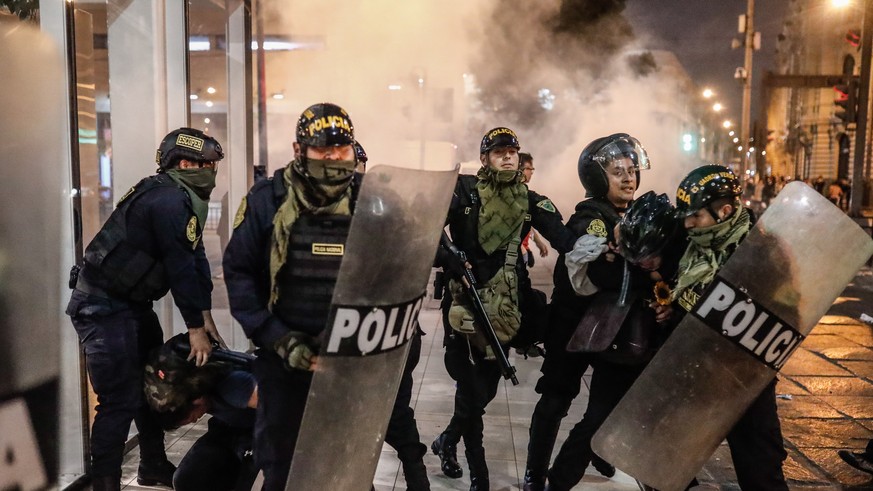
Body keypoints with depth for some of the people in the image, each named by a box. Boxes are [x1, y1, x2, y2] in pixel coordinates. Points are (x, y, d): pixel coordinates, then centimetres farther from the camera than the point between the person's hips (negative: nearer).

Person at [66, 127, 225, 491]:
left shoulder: (185, 200, 10)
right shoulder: (167, 200, -21)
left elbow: (197, 261, 7)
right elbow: (180, 267, -23)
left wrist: (206, 318, 5)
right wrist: (196, 328, -19)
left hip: (131, 303, 11)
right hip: (103, 307, -11)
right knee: (121, 400, -10)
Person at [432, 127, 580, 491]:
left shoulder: (529, 200, 6)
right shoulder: (464, 191, -3)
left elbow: (564, 238, -9)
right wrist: (448, 261, -28)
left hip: (504, 306, 4)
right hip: (465, 301, -4)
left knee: (487, 387, 14)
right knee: (473, 389, -3)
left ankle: (448, 441, 41)